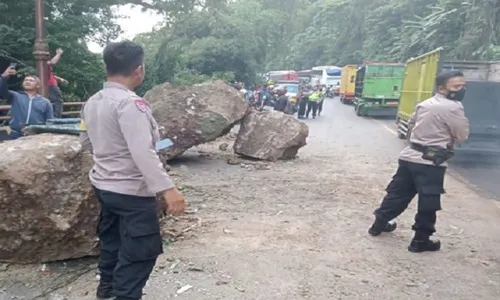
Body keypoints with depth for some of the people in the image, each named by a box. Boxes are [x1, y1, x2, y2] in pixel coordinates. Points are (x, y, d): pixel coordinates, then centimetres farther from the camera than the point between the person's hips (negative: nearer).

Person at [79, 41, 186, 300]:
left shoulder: (92, 102, 3)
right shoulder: (130, 103, -23)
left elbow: (86, 143, 16)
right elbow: (143, 153, -31)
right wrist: (167, 188, -33)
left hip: (103, 185, 10)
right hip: (131, 191, -9)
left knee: (112, 239, 27)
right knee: (140, 251, 4)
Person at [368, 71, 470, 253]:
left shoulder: (424, 104, 12)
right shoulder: (453, 108, -14)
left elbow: (411, 126, 23)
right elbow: (462, 136, -6)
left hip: (409, 156, 8)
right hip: (430, 163, -8)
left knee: (397, 193, 18)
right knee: (428, 203, 4)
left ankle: (379, 224, 29)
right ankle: (421, 240, 14)